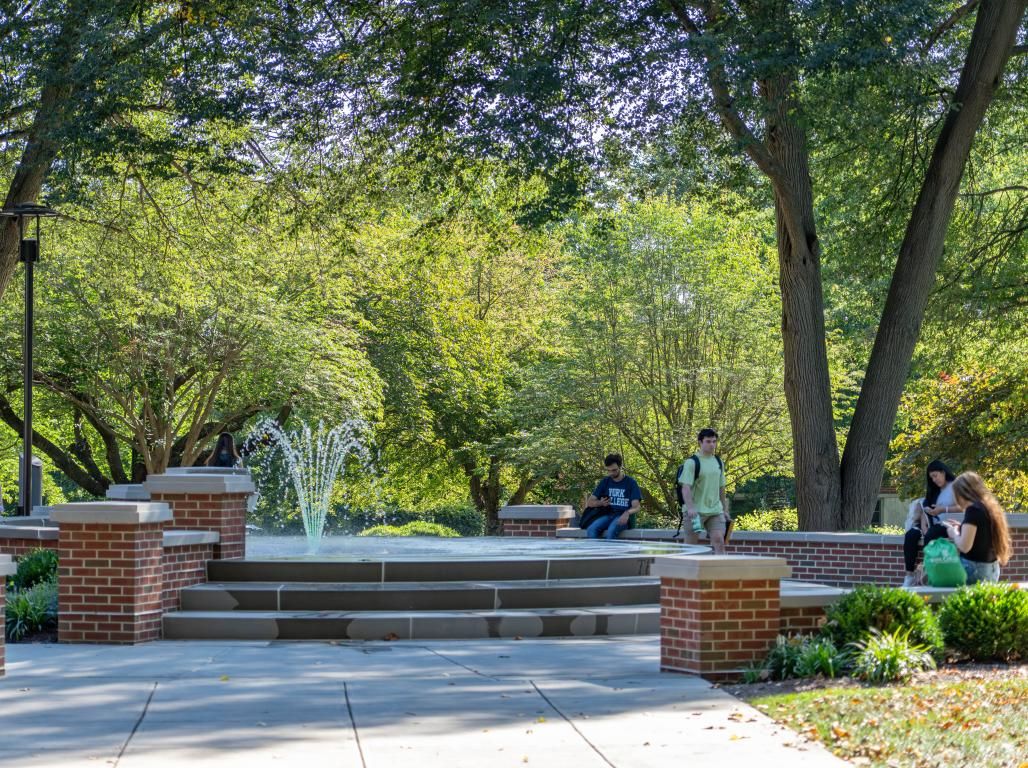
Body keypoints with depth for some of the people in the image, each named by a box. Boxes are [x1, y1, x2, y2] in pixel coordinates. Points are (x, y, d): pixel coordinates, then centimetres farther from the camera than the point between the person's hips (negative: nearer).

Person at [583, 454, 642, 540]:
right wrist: (600, 503, -8)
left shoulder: (630, 482, 4)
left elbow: (636, 507, -5)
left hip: (623, 517, -4)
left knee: (611, 530, -38)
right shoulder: (605, 482, 15)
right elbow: (589, 502, 15)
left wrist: (627, 513, -28)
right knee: (591, 529, -30)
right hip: (607, 515, 4)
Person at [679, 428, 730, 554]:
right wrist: (690, 507, -28)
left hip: (715, 510, 5)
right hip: (696, 511, -5)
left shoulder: (718, 463, 12)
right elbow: (685, 487, -16)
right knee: (692, 543, 1)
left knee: (719, 540, -8)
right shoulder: (692, 462, -8)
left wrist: (725, 510, 20)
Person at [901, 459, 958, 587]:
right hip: (933, 524, 7)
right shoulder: (934, 490, 23)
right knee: (910, 535, -21)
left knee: (930, 536, -37)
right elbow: (925, 509, 13)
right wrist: (924, 526, -4)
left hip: (948, 524, -7)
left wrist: (943, 509, -18)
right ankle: (910, 575, -27)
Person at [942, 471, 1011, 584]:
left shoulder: (973, 509, -14)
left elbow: (964, 546, -19)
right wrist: (960, 528, 19)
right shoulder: (989, 507, 12)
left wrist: (954, 533, 1)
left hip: (974, 569, -9)